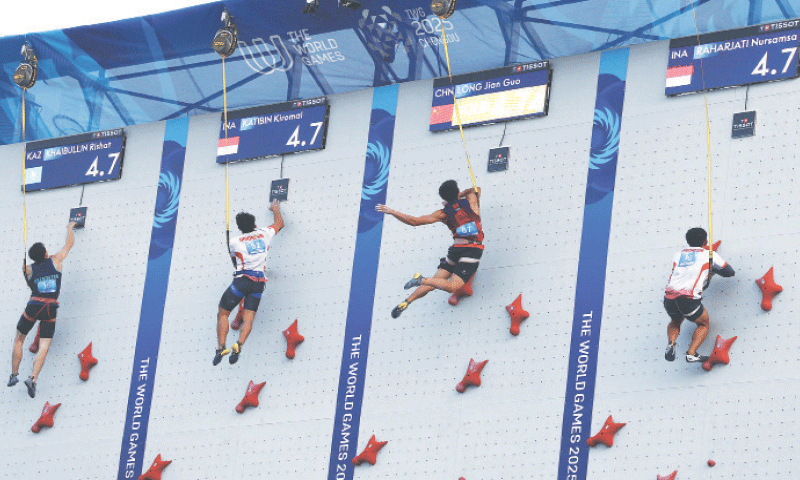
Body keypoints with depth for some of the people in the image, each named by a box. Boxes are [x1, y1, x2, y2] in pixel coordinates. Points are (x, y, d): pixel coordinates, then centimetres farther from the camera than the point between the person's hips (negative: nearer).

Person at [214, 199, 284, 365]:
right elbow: (279, 223, 30)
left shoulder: (234, 242, 4)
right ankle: (239, 345, -28)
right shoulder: (264, 234, 10)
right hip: (259, 282, 3)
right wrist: (276, 209, 49)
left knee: (223, 313, 7)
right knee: (248, 318, -2)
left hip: (242, 280, -3)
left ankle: (221, 347, -8)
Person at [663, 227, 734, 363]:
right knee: (703, 324, 22)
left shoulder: (678, 255, 22)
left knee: (675, 322, 34)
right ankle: (691, 354, 1)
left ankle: (671, 344, 5)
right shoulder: (710, 254, 12)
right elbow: (730, 272, 20)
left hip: (669, 298, 4)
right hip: (689, 299, -4)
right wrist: (713, 270, 40)